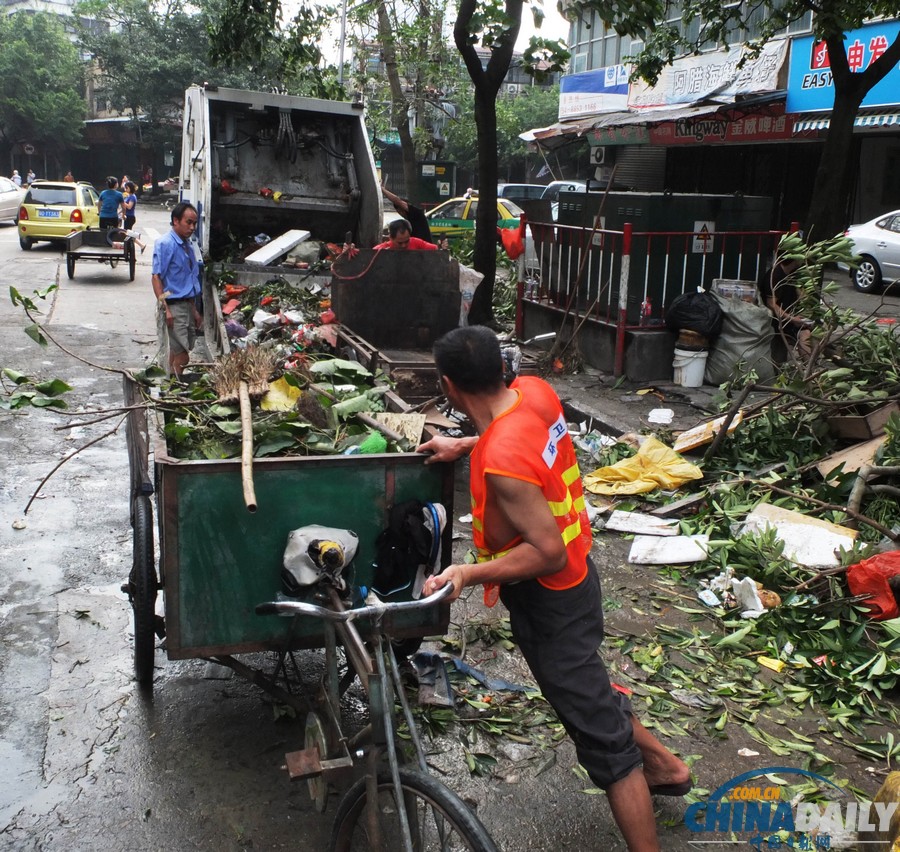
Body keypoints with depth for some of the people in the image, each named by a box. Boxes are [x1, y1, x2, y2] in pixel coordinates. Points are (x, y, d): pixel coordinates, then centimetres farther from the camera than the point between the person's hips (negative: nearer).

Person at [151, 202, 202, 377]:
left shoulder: (187, 245, 15)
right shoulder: (165, 244, -11)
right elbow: (156, 277, -15)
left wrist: (194, 310, 21)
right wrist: (165, 309, -22)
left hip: (187, 304, 8)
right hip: (174, 305, -8)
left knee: (178, 352, 12)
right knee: (182, 356, -11)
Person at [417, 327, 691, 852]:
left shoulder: (503, 462, -34)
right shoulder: (535, 390, -9)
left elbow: (547, 553, -30)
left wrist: (470, 572, -29)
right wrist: (467, 446, 11)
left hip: (548, 600, -9)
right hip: (575, 573, 9)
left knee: (600, 735, 4)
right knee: (586, 686, 31)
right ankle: (661, 762, 48)